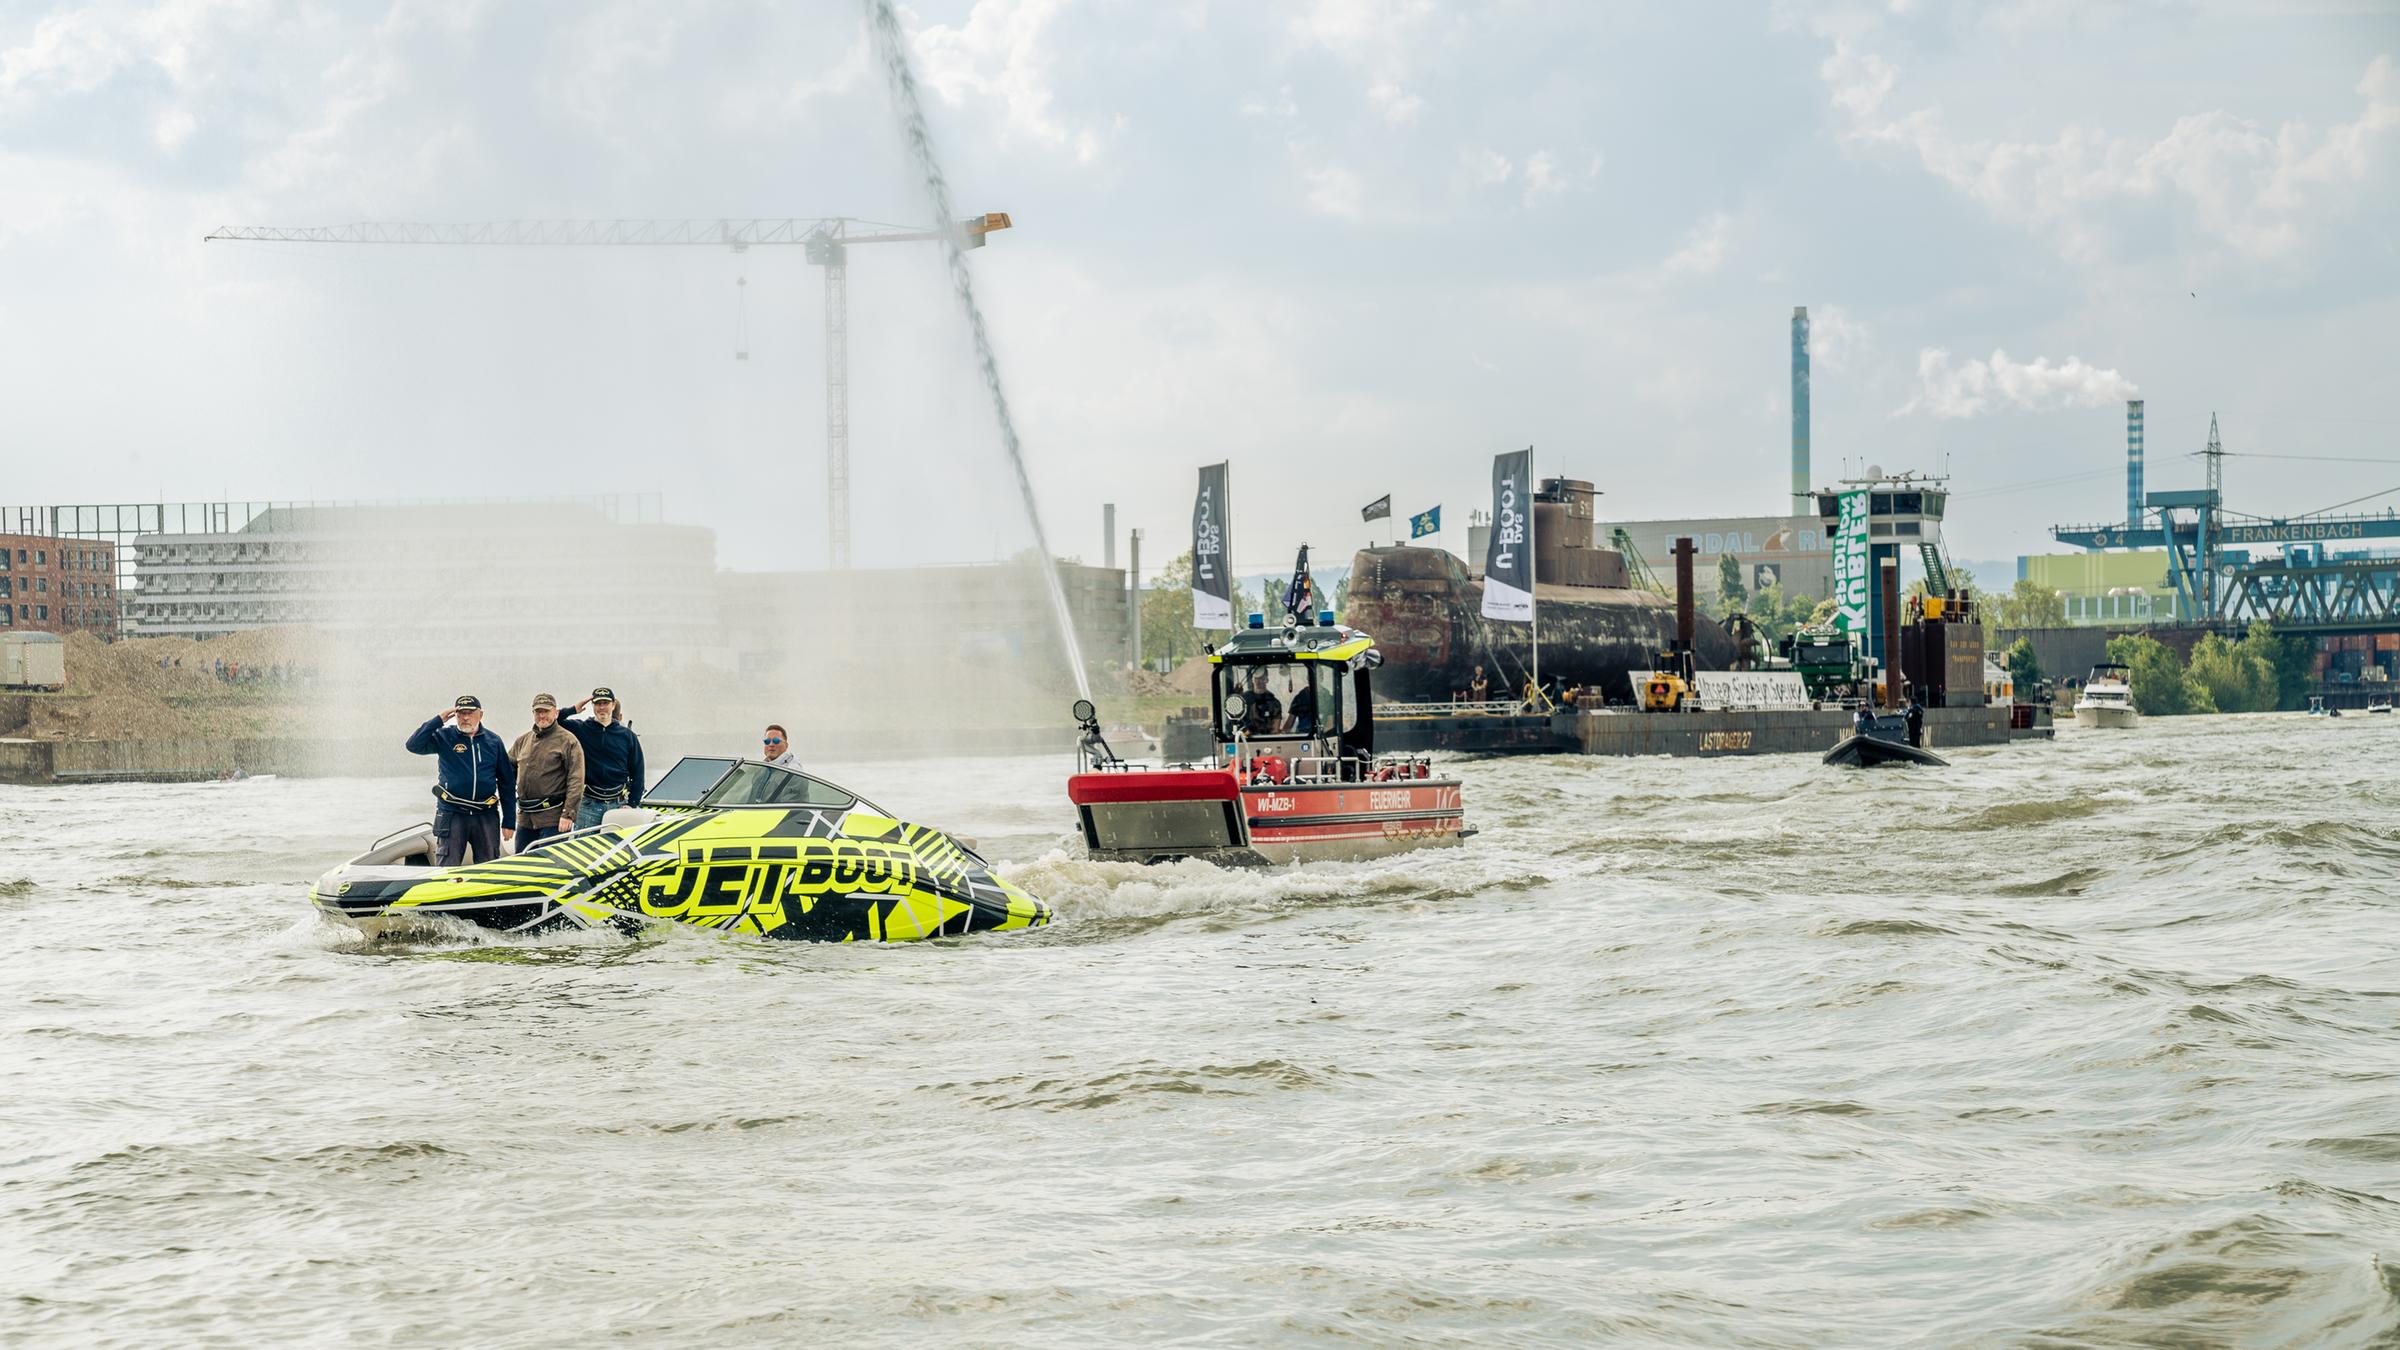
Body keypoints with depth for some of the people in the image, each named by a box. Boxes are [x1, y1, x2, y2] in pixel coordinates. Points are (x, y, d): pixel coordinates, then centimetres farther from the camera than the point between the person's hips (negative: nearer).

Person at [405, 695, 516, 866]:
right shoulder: (444, 737, 3)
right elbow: (414, 745, -12)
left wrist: (509, 822, 8)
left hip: (486, 817, 2)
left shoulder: (493, 741, 9)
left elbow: (506, 783, 11)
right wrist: (439, 719, -12)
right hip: (451, 815, -2)